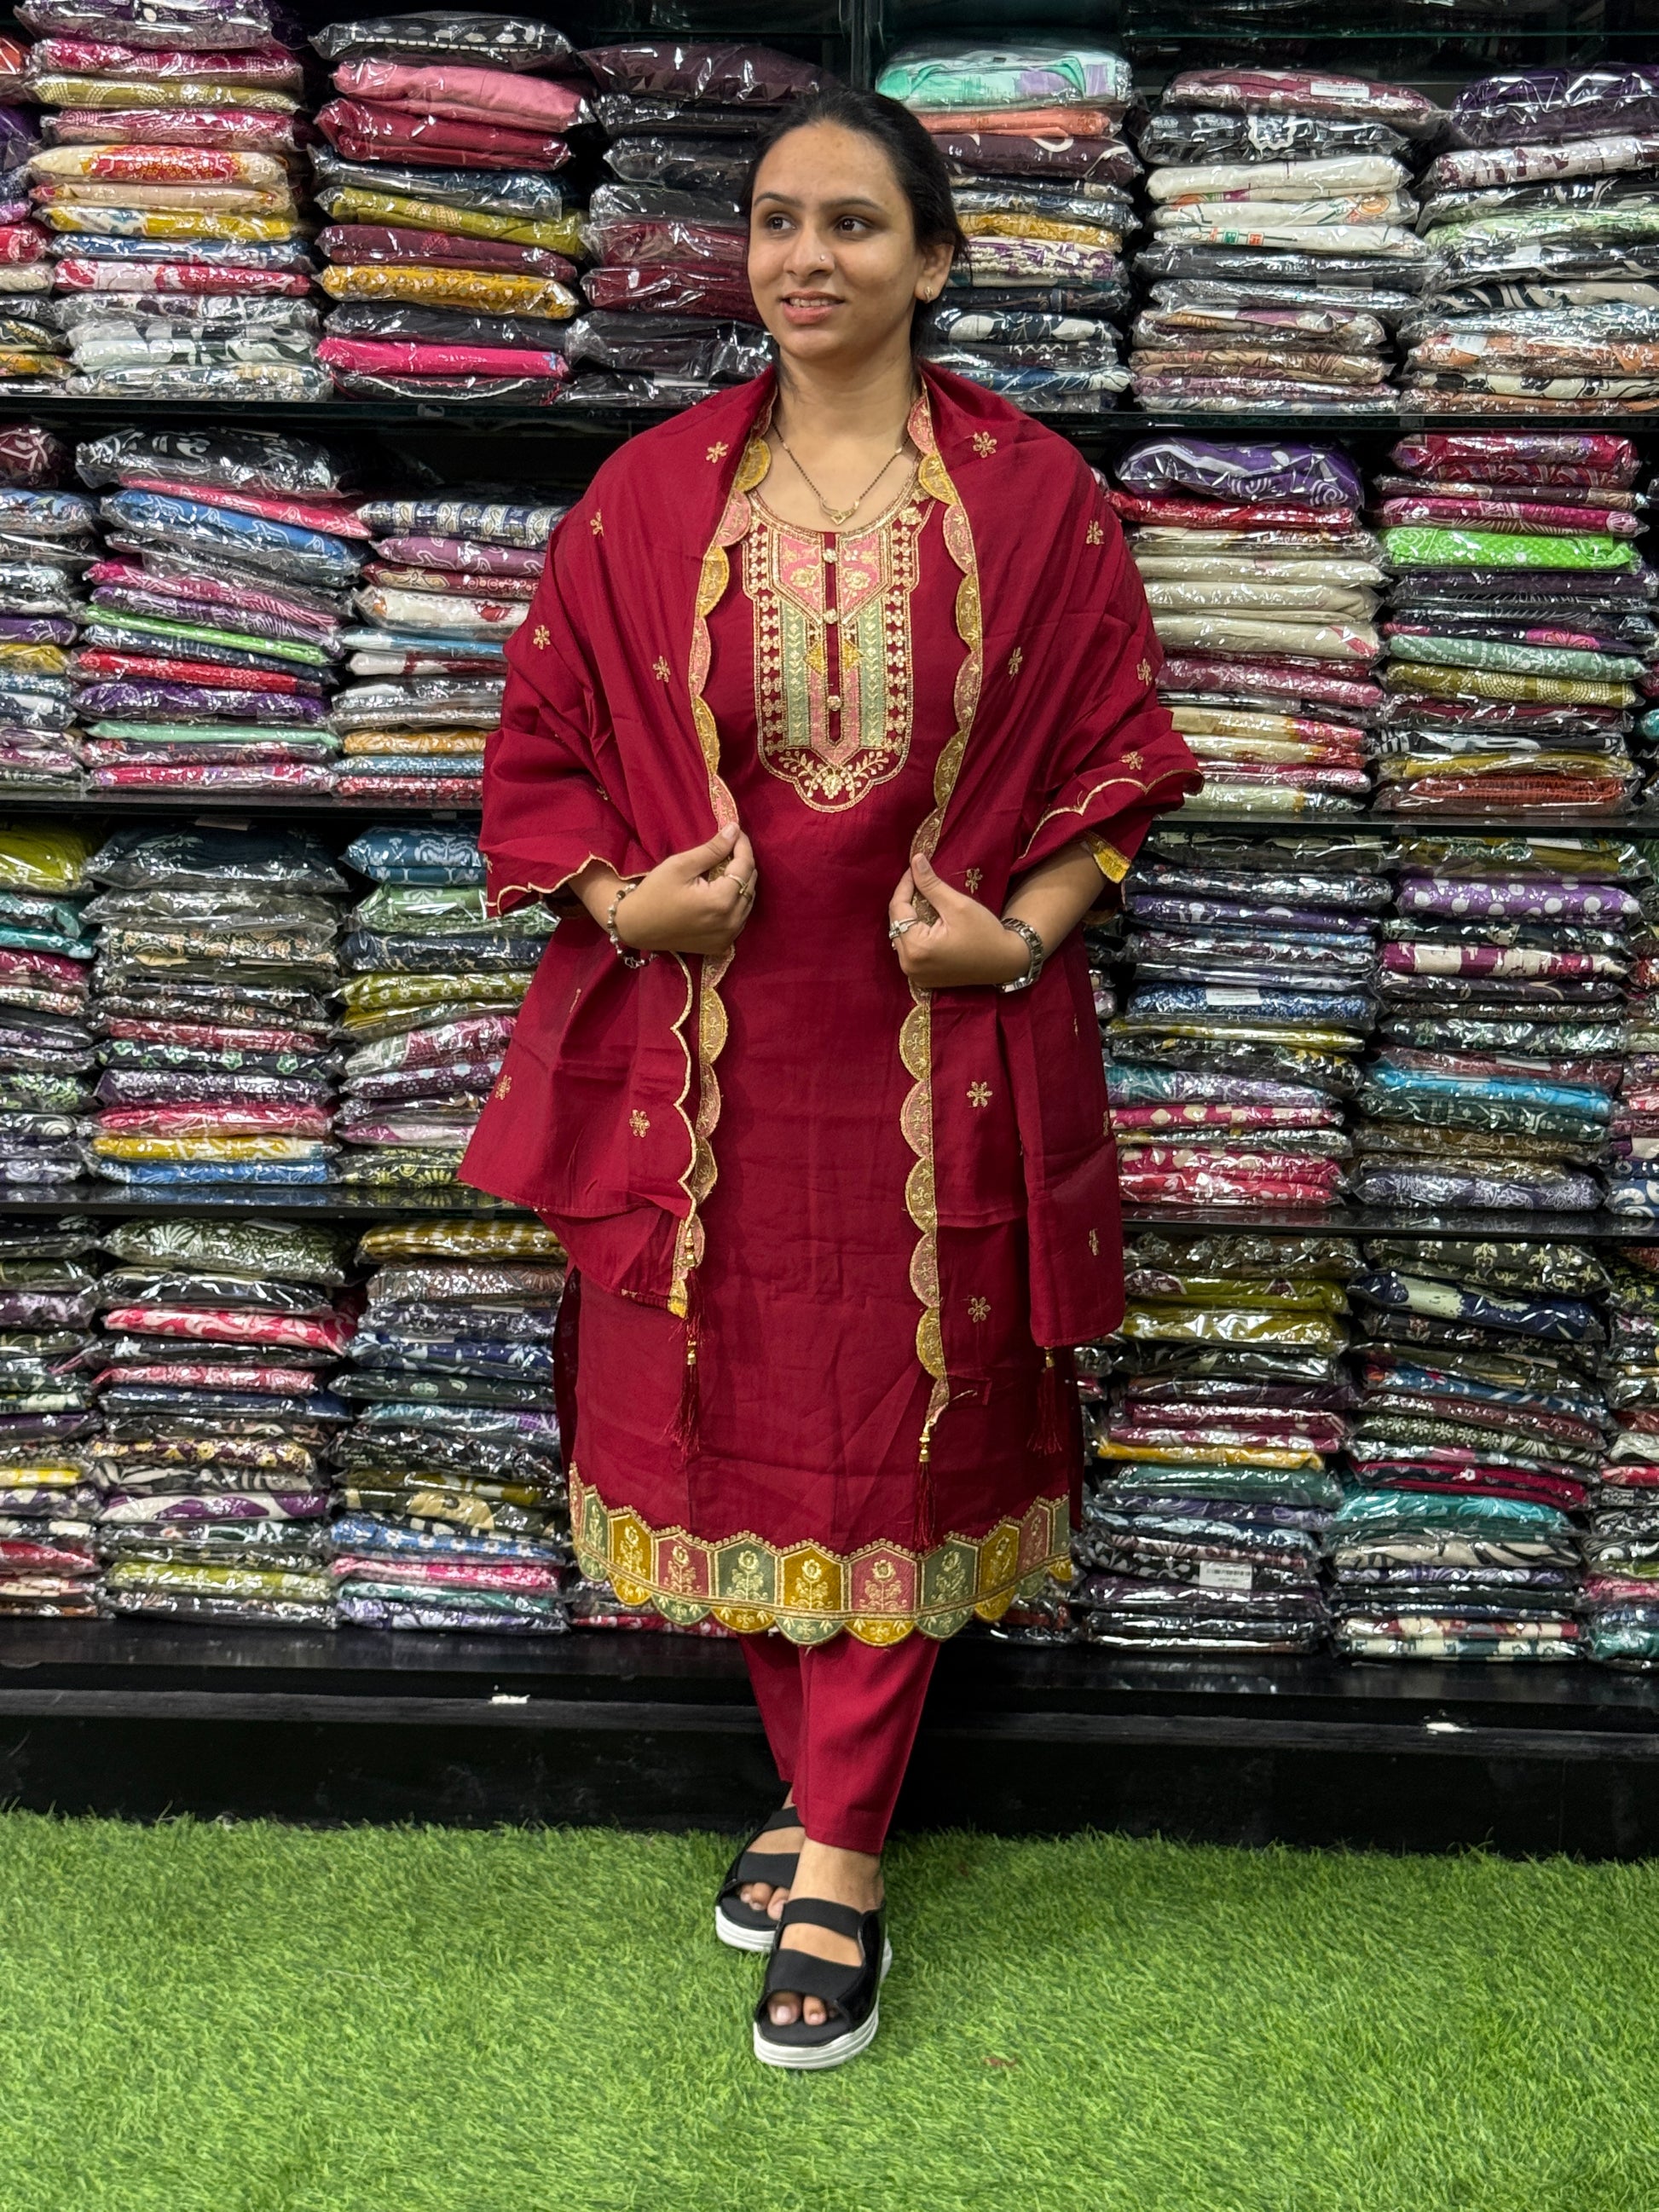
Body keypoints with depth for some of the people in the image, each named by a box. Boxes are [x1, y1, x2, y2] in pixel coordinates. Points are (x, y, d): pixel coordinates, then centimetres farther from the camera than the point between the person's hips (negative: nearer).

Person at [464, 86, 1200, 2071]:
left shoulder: (1031, 495, -1)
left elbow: (1114, 757, 3)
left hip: (938, 1047, -2)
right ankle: (823, 1790, 32)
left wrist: (1018, 929, -12)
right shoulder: (649, 496, 3)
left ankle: (839, 1860, 16)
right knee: (734, 1419, 11)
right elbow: (543, 753, 8)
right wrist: (625, 902, -10)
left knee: (894, 1437, 5)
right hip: (702, 1041, 2)